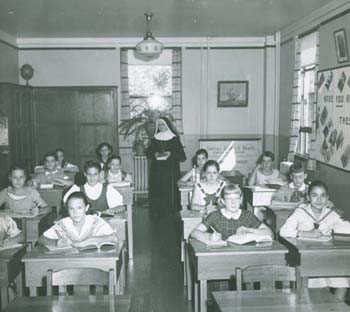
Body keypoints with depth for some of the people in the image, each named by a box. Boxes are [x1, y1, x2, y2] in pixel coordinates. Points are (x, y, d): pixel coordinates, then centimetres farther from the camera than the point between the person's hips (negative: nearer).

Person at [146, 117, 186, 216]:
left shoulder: (174, 138, 2)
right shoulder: (155, 139, 11)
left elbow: (181, 155, -1)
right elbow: (148, 152, 10)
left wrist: (170, 154, -16)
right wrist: (155, 154, -10)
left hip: (171, 170, -2)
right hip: (157, 170, 2)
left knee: (170, 190, -6)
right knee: (157, 191, -2)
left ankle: (171, 210, 2)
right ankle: (158, 211, 6)